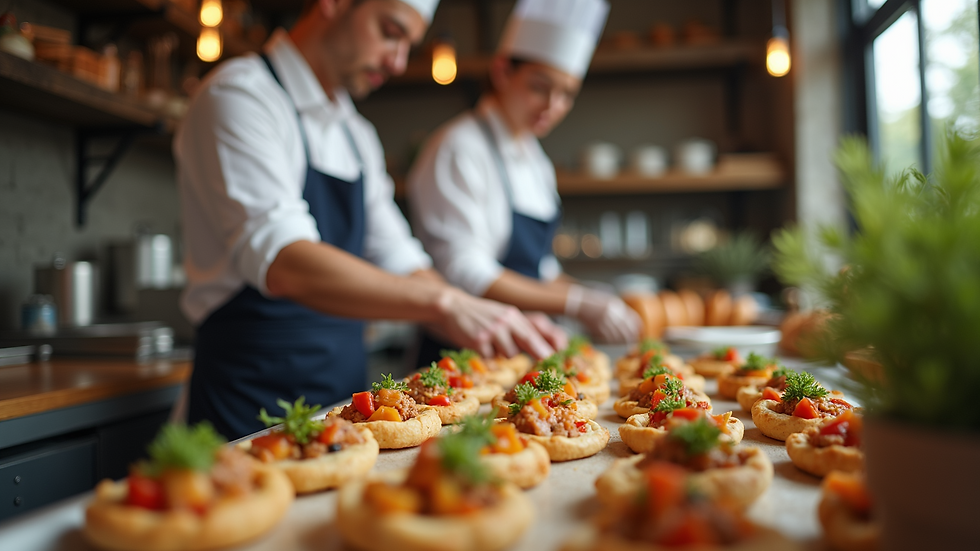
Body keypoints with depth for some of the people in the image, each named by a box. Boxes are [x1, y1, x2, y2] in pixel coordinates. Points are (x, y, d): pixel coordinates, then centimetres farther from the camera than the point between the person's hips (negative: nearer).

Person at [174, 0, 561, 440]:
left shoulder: (356, 134, 13)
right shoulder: (240, 95, -13)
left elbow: (395, 261, 11)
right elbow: (281, 263, -29)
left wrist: (502, 329, -3)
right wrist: (441, 303, -38)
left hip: (346, 395, 7)